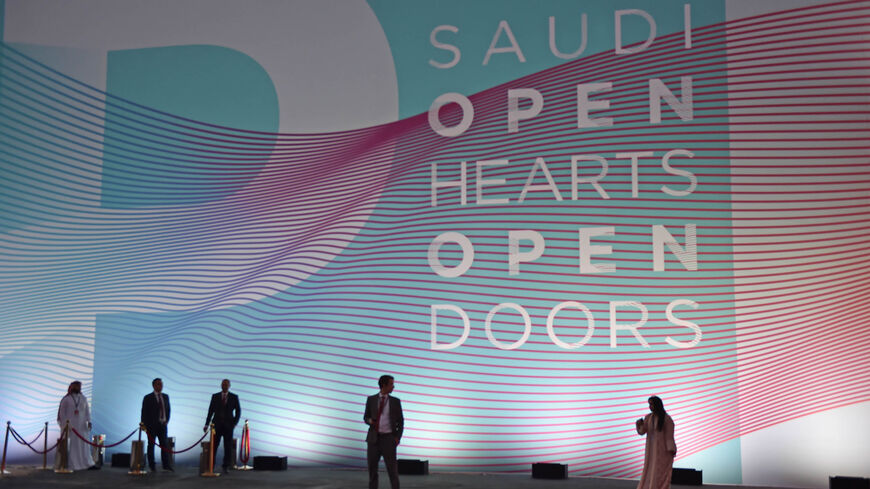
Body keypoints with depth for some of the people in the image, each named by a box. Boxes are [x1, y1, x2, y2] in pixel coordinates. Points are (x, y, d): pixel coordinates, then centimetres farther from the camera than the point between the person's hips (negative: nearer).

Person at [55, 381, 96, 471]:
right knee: (69, 445, -1)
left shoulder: (83, 398, 9)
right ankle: (69, 464, 5)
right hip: (69, 425, -3)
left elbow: (87, 411, 6)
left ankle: (88, 463, -1)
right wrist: (64, 425, -8)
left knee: (84, 444, 0)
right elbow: (62, 412, -1)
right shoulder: (66, 399, -1)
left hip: (81, 425, 3)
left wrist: (89, 421, -7)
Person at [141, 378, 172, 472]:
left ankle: (166, 465, 0)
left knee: (165, 445, -1)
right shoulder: (148, 398, -3)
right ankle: (151, 466, 11)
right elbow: (144, 412, -3)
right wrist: (144, 425, -7)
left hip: (162, 424, 4)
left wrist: (167, 420, 7)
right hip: (152, 425, -4)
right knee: (151, 445, 3)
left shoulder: (165, 397, 11)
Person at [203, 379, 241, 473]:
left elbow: (238, 411, 6)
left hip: (228, 425, 0)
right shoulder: (215, 396, 5)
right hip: (217, 424, 0)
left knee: (228, 446, -1)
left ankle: (226, 466, 6)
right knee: (213, 446, -1)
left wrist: (235, 423, -5)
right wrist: (207, 424, -1)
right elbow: (211, 411, 4)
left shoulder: (234, 397, 4)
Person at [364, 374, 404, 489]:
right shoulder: (371, 399, 5)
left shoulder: (395, 401, 3)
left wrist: (398, 437, -9)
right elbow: (366, 418, 12)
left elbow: (400, 421, 5)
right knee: (372, 469, 4)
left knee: (392, 470, -4)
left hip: (388, 438, -1)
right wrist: (370, 421, -13)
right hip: (374, 438, 1)